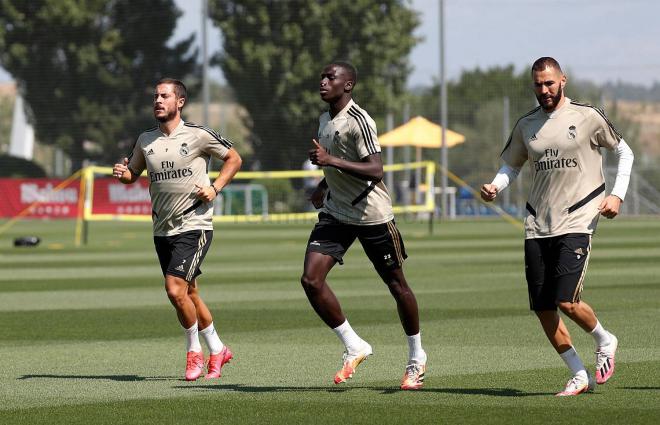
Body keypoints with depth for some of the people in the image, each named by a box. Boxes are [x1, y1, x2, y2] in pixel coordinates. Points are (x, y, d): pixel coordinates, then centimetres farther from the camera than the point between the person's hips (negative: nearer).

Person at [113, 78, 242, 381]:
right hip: (162, 231, 6)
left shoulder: (198, 135, -6)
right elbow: (133, 173, 20)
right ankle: (217, 350, 28)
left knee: (175, 290, -17)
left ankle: (194, 351, 3)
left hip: (194, 226, -6)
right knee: (189, 294, 11)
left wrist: (215, 188, -7)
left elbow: (234, 159, 5)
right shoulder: (146, 140, 7)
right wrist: (122, 173, -4)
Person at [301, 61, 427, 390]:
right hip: (336, 212, 7)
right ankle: (353, 347, 2)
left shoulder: (358, 121, -18)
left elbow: (375, 171, -28)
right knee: (311, 279, -11)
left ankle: (416, 358, 24)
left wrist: (332, 161, -33)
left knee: (396, 285, 6)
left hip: (372, 215, -7)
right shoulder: (325, 120, 9)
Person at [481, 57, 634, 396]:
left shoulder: (587, 117, -2)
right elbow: (511, 165, 20)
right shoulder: (526, 126, 10)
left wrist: (617, 195, -3)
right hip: (537, 227, 5)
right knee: (542, 309, 0)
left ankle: (604, 341, 14)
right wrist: (494, 187, -1)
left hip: (577, 221, -5)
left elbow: (624, 152, 8)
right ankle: (580, 376, 13)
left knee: (567, 302, -17)